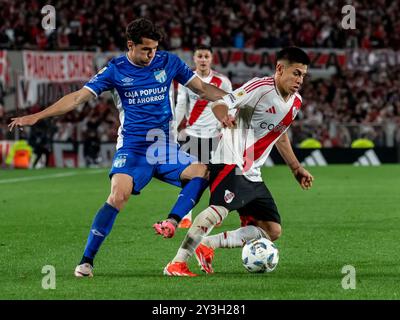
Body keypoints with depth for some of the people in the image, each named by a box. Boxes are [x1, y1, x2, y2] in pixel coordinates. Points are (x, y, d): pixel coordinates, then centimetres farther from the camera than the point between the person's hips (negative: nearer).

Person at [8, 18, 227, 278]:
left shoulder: (168, 62, 4)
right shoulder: (115, 70, -3)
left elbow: (202, 88, 13)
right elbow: (78, 98, -5)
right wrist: (36, 117, -12)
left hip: (165, 146, 3)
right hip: (131, 148, -3)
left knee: (202, 172, -21)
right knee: (118, 196, -25)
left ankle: (171, 223, -24)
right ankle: (87, 260, -20)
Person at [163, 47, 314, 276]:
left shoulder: (296, 102, 14)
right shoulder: (261, 87, -11)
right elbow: (219, 103, -15)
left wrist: (296, 168, 31)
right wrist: (224, 116, -37)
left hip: (252, 174, 9)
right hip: (231, 162, -9)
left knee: (273, 231, 4)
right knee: (221, 209, -33)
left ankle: (206, 246, 6)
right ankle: (177, 264, -29)